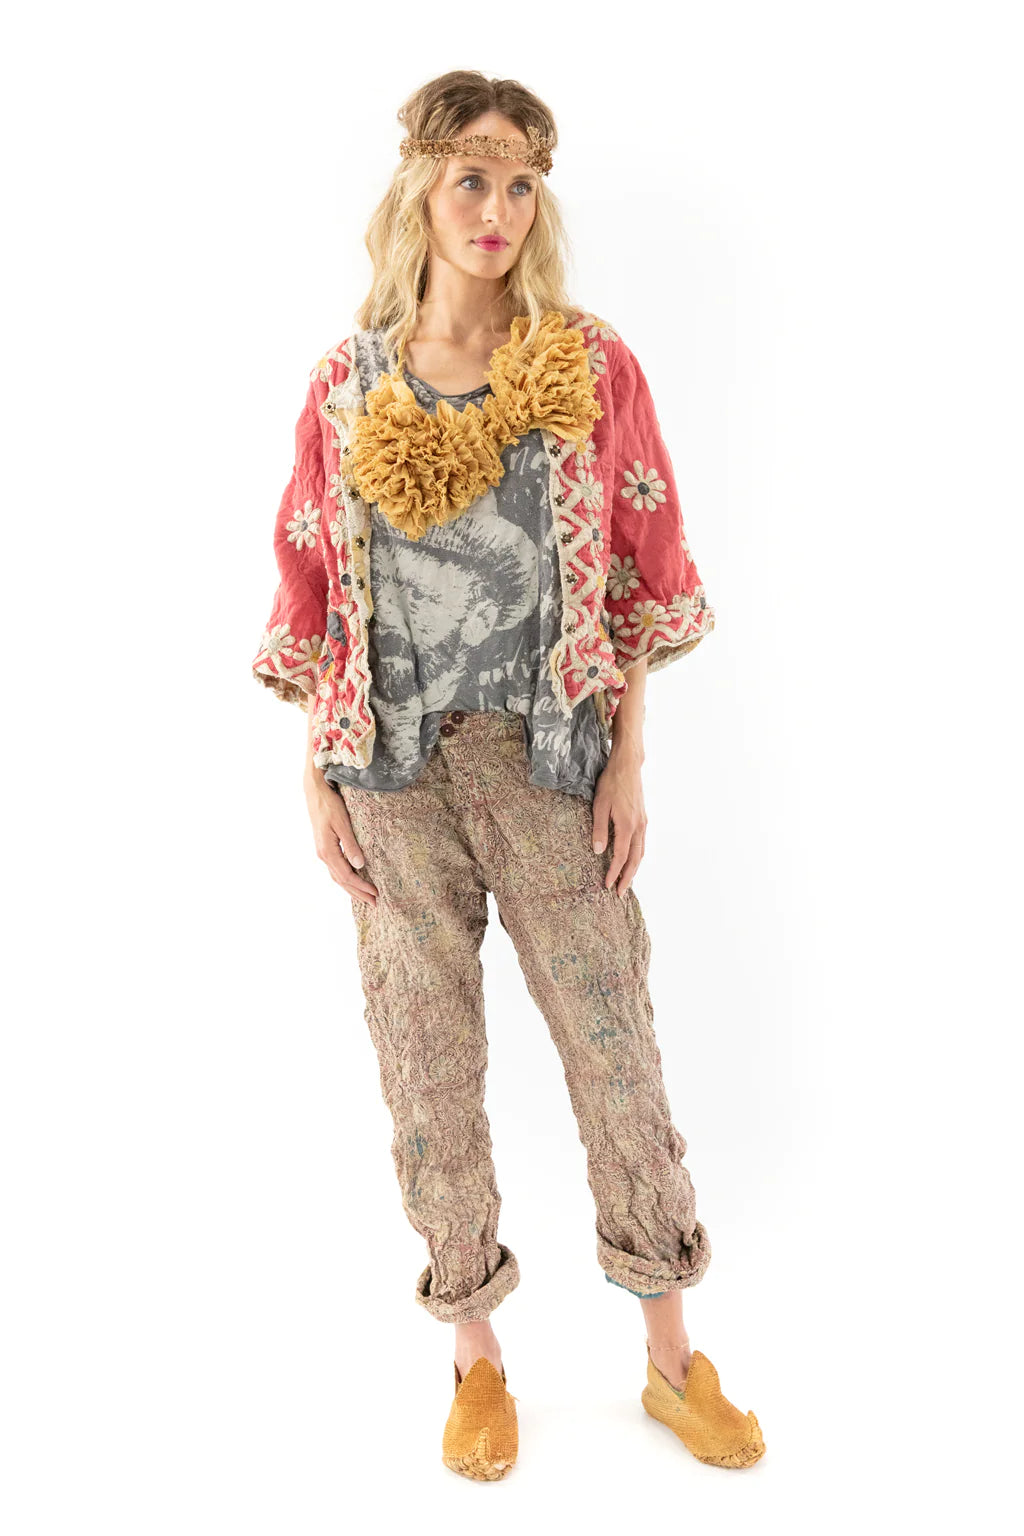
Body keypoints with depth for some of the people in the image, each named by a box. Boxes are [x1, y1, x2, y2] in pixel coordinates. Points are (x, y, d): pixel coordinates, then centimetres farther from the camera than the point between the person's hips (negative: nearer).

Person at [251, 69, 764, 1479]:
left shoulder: (592, 366, 1)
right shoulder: (346, 385, 4)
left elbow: (641, 577, 1)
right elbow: (313, 593, 6)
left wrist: (628, 764, -4)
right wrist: (317, 781, 1)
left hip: (546, 756, -1)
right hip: (395, 768, 1)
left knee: (618, 1053, 5)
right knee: (428, 1064, 8)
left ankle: (673, 1358, 26)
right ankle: (477, 1360, 29)